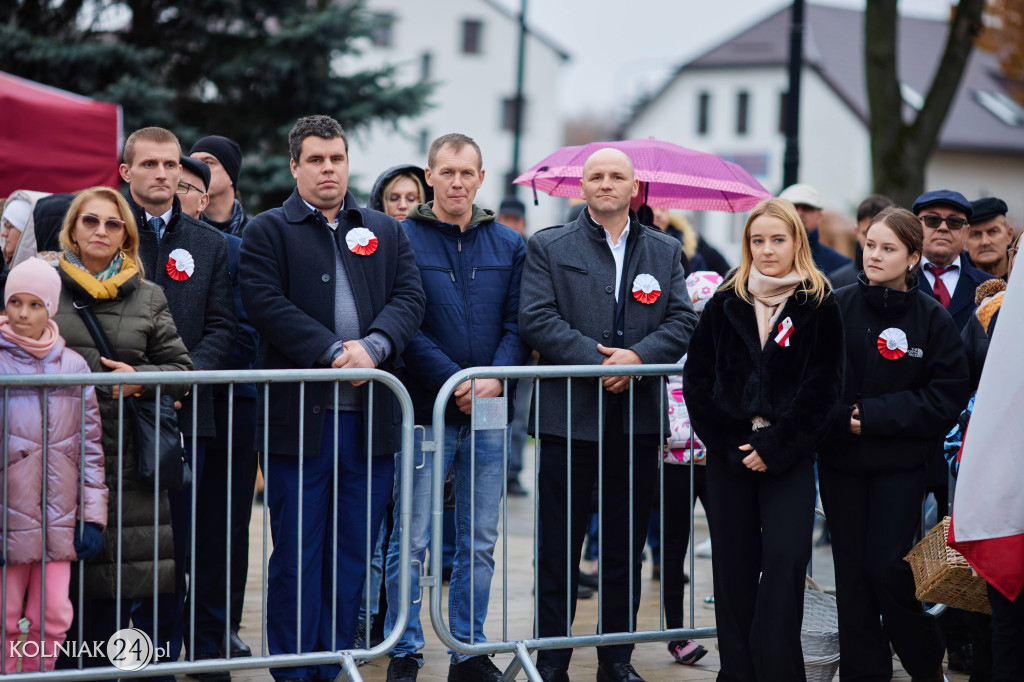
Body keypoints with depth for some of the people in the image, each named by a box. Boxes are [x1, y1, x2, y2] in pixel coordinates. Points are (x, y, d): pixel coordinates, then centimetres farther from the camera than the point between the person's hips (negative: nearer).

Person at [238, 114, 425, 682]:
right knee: (297, 555, -1)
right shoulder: (268, 231, 4)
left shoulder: (385, 232, 16)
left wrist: (372, 346, -15)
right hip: (298, 417, -3)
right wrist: (334, 352, -18)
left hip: (371, 417, 4)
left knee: (352, 555, 7)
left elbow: (408, 298, 4)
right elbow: (267, 304, -10)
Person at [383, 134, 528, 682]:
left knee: (480, 541, 8)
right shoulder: (402, 239, -2)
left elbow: (517, 321, 5)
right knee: (412, 541, -1)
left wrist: (496, 377, -12)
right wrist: (455, 382, -15)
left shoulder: (509, 245, 10)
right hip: (426, 410, -4)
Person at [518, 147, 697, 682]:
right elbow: (536, 318, -7)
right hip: (569, 415, -3)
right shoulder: (548, 248, 4)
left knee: (625, 545, 9)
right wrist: (597, 361, -16)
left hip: (638, 419, 3)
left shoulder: (664, 252, 12)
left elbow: (682, 322, 4)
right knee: (558, 547, 0)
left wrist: (638, 357, -14)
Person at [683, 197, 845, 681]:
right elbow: (697, 377, 7)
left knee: (785, 558, -13)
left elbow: (822, 388, -4)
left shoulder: (819, 306, 0)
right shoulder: (725, 304, 8)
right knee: (734, 566, 5)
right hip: (728, 454, 3)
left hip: (788, 455, -3)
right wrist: (727, 441, -4)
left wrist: (775, 448, -10)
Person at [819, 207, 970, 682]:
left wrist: (874, 414, -13)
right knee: (851, 571, 5)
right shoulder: (838, 308, -2)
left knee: (887, 568, -6)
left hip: (899, 463, -2)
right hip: (841, 460, 2)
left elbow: (949, 394, -6)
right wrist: (837, 418, -16)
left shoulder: (932, 318, -4)